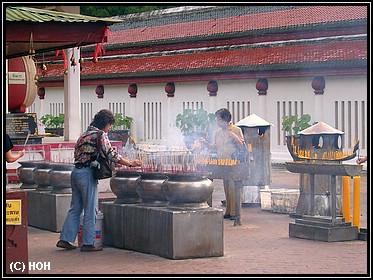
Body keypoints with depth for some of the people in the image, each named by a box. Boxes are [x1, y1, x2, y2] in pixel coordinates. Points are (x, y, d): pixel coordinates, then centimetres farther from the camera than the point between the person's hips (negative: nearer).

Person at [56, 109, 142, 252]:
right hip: (87, 173, -8)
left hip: (76, 171, 8)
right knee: (90, 210, -1)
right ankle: (87, 243, 2)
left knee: (75, 208, 13)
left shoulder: (85, 134, 18)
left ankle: (65, 239, 12)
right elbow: (111, 154, -13)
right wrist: (130, 163, -6)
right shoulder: (101, 134, -8)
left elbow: (76, 153, 17)